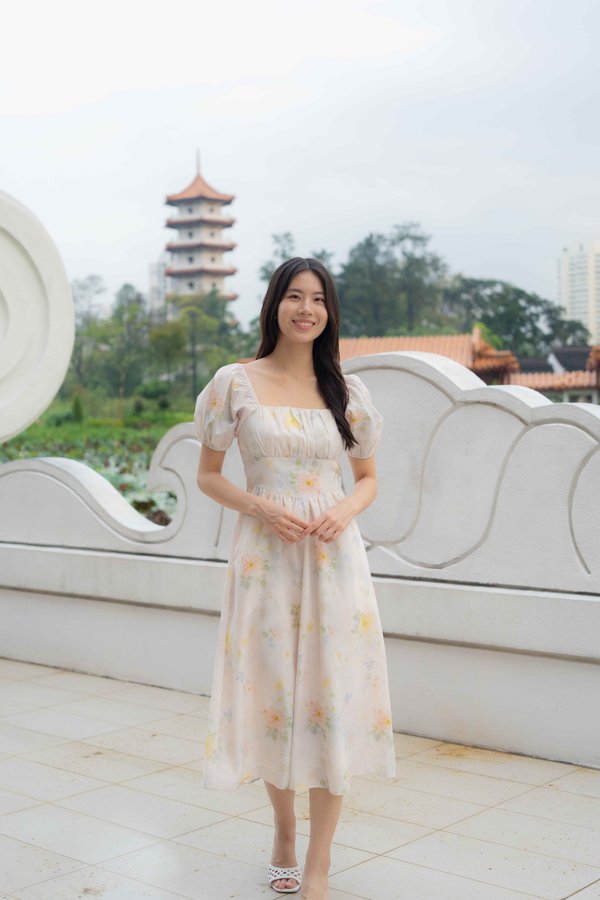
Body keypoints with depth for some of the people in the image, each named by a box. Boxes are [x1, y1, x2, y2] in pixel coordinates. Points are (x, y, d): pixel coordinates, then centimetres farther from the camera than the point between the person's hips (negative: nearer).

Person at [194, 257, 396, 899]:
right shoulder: (235, 383, 0)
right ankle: (283, 829, 31)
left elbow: (368, 478, 14)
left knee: (331, 696, -1)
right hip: (265, 555, -1)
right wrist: (260, 508, -13)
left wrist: (345, 511, -8)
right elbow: (207, 476, 5)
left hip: (334, 556, 1)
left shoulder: (346, 391, 7)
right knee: (271, 692, 6)